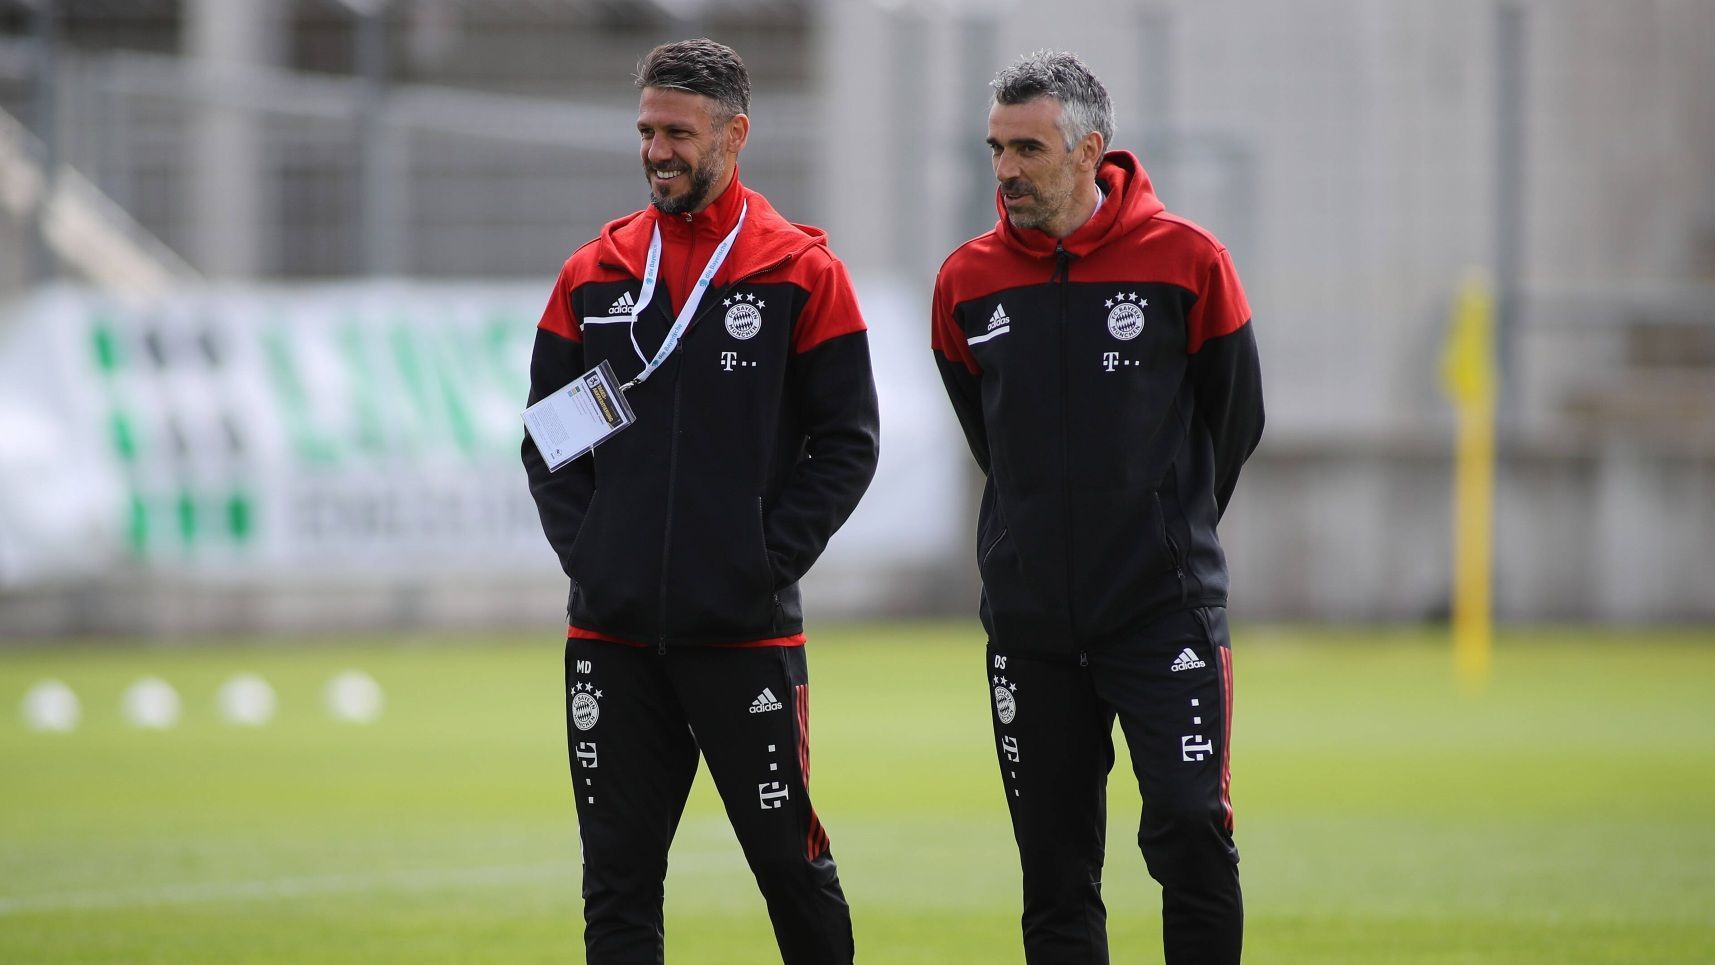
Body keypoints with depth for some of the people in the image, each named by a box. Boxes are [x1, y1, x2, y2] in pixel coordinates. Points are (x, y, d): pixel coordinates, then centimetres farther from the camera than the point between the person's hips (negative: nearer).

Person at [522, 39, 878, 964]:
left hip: (746, 630, -3)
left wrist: (770, 560, -9)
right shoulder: (592, 275, 9)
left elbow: (846, 443, -2)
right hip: (611, 629, 3)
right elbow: (547, 440, 13)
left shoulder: (799, 272, -1)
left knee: (790, 863, 3)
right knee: (617, 879, 4)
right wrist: (585, 550, 0)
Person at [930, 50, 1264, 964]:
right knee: (1054, 872, 5)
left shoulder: (1186, 261, -5)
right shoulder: (966, 281, 2)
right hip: (1031, 623, 3)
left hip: (1166, 613, -3)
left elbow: (1234, 419, 7)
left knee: (1191, 836, -13)